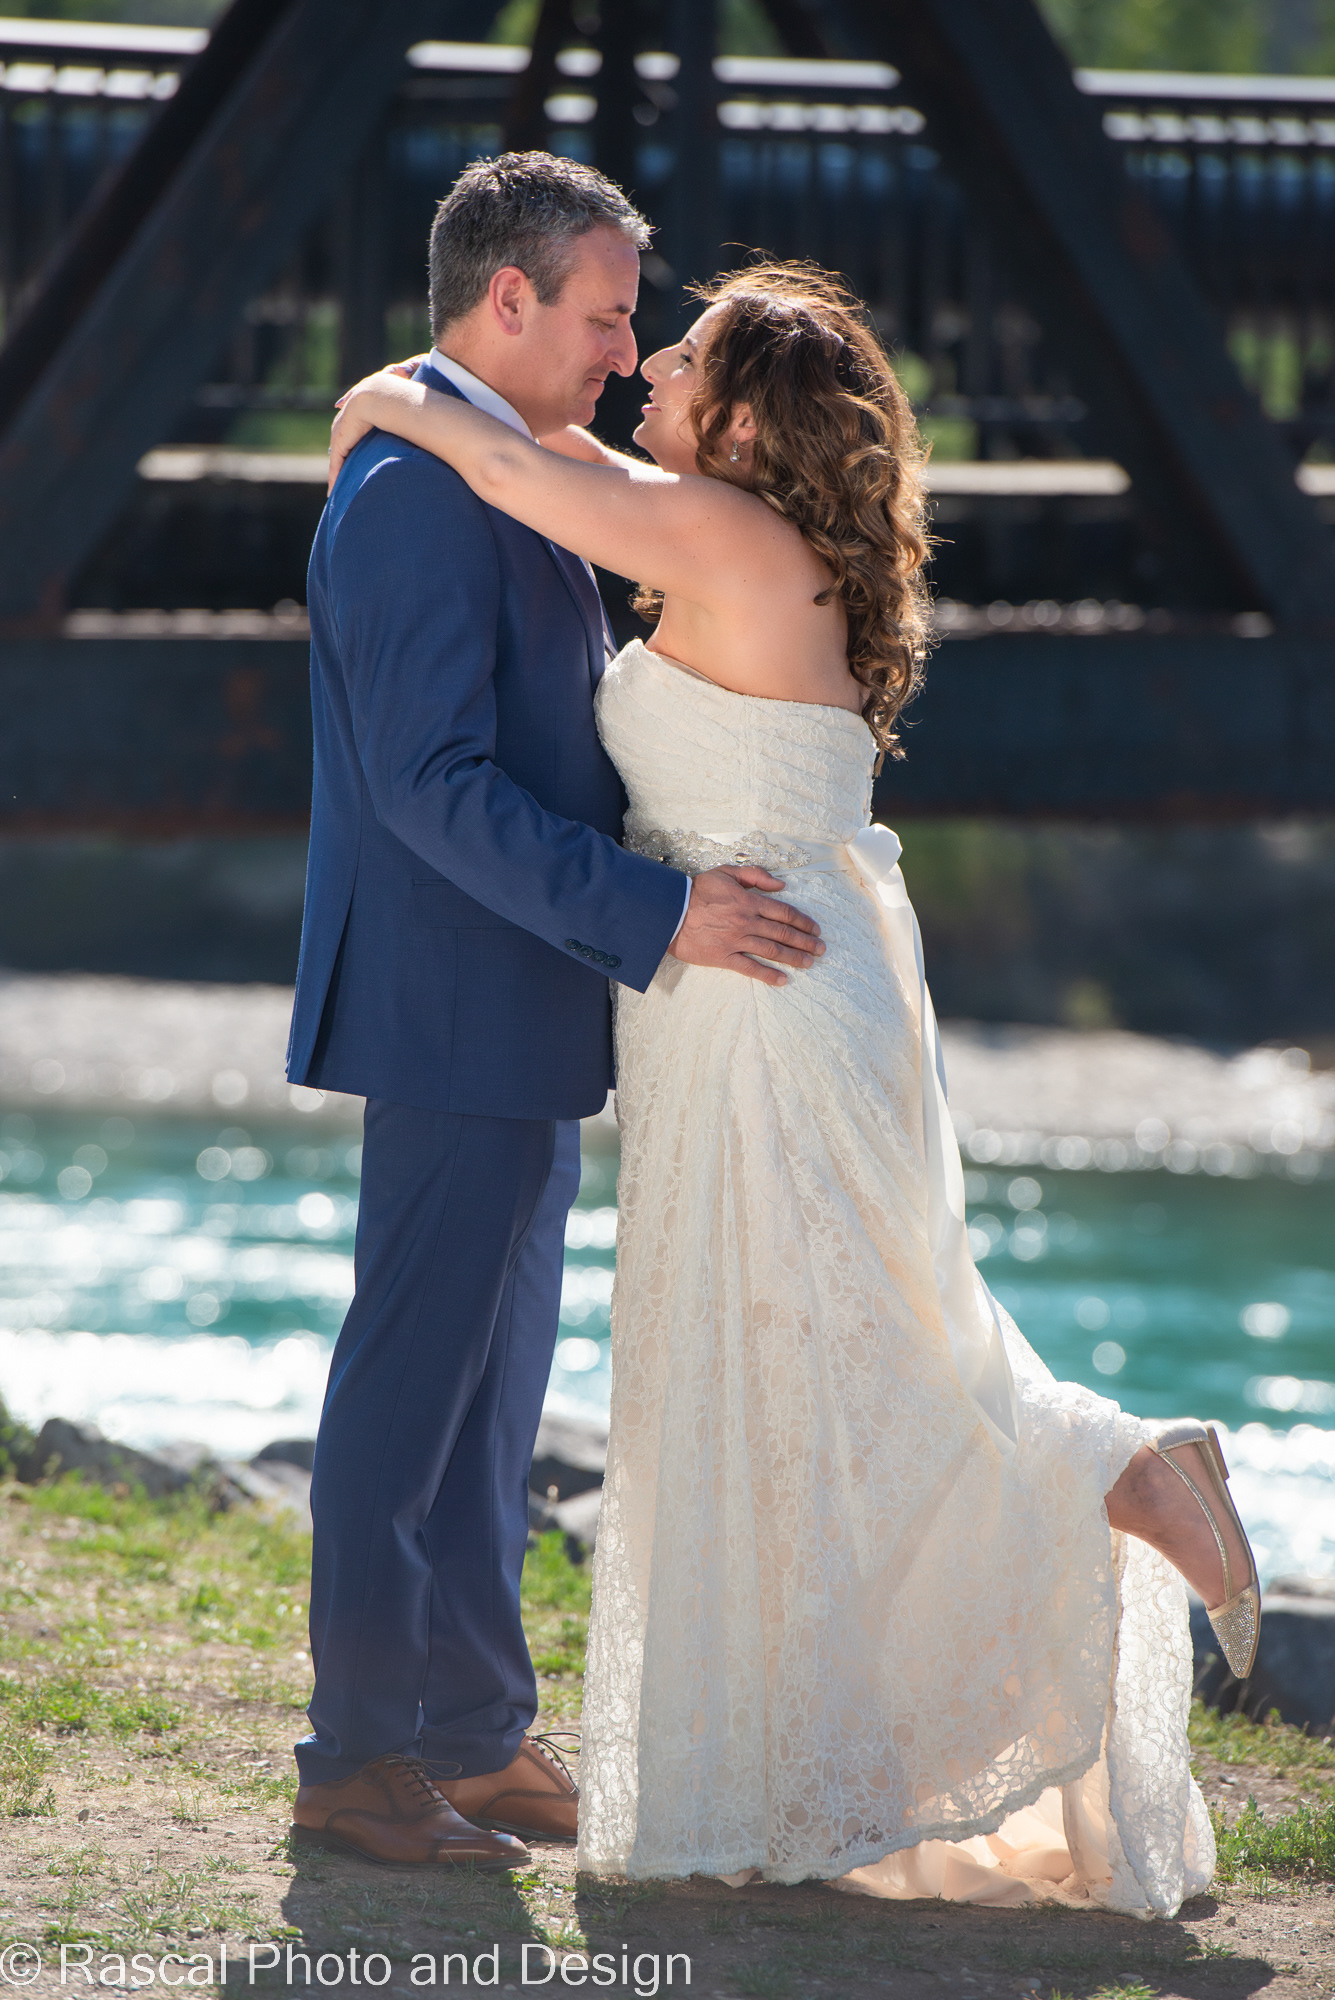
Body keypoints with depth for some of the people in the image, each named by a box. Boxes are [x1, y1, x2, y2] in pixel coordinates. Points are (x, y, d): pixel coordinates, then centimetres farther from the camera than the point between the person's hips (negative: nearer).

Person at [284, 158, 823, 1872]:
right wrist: (654, 917, -26)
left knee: (493, 1377, 13)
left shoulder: (493, 481, 16)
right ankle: (359, 1759, 3)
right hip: (459, 1017, -10)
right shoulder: (418, 491, -18)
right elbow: (434, 787, -24)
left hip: (516, 1021, 10)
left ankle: (474, 1735, 19)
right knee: (416, 1379, -4)